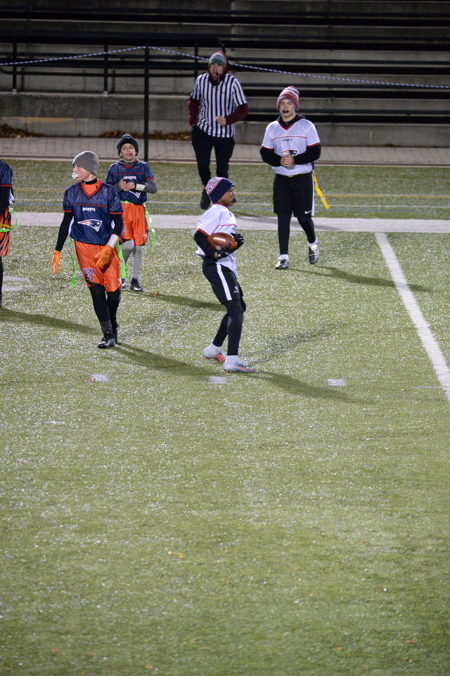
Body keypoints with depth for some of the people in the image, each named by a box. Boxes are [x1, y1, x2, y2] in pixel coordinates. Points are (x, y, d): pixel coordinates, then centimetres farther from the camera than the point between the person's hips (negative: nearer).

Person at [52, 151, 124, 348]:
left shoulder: (108, 192, -5)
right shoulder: (72, 193, 4)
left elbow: (118, 224, -5)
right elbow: (66, 222, 11)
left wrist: (108, 249, -17)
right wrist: (57, 251, 7)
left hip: (106, 247, -1)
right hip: (84, 247, 1)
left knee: (113, 291, -2)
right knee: (96, 289, -10)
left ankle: (113, 324, 27)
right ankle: (108, 335, -4)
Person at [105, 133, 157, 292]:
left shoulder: (143, 167, 8)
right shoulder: (115, 168, 5)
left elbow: (153, 188, -3)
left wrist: (135, 186, -16)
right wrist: (118, 187, -14)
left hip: (139, 209, 3)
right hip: (121, 208, -3)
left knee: (139, 246, 1)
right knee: (128, 244, -16)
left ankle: (135, 280, 10)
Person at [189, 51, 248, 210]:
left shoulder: (232, 83, -11)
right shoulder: (201, 80, -2)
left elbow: (243, 109, -12)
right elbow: (194, 101, 16)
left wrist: (227, 119, -28)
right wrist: (193, 121, 5)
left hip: (225, 133, -2)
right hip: (203, 130, 2)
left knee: (222, 169, -1)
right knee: (202, 165, -5)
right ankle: (207, 190, 25)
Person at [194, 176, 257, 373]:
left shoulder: (227, 214, 19)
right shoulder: (216, 212, -13)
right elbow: (199, 236, -21)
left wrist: (236, 241, 5)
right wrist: (214, 253, -25)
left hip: (226, 266, 11)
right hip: (216, 266, -11)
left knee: (239, 308, 20)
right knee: (235, 310, -17)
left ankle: (214, 349, 31)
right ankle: (232, 360, -24)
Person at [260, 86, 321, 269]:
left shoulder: (306, 126, -3)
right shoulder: (272, 128, 7)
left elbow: (315, 152, -7)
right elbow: (265, 153, 5)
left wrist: (294, 160, -19)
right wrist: (280, 160, -15)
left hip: (302, 178, -3)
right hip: (281, 178, 3)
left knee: (304, 217, 1)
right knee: (283, 218, -2)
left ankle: (312, 244, 31)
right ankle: (283, 257, 0)